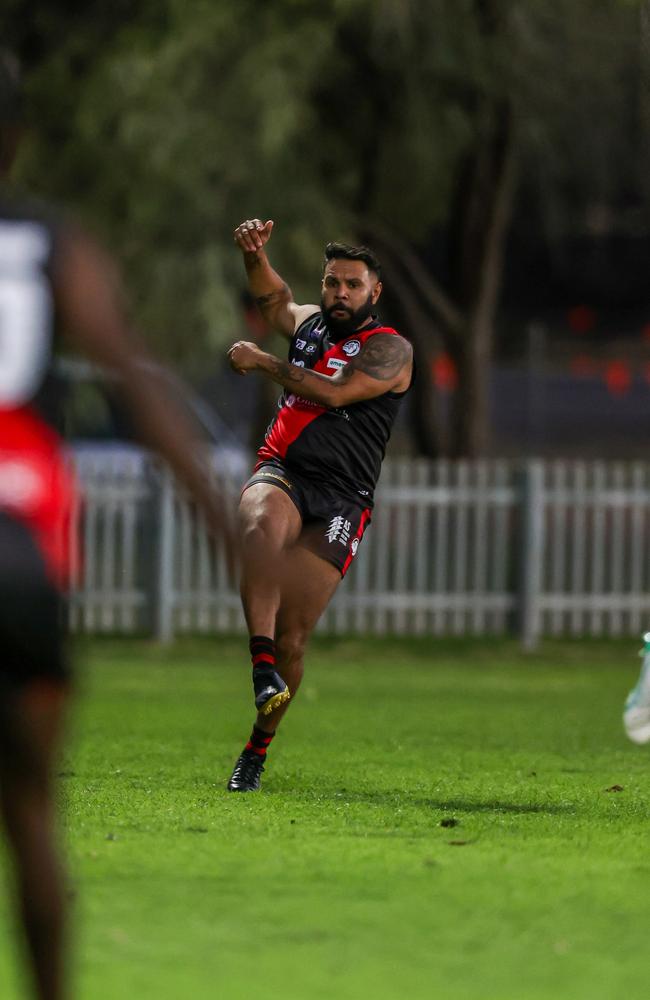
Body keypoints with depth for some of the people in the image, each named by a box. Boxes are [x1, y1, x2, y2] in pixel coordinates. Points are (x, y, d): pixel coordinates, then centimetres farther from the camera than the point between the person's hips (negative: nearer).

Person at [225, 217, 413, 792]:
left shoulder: (391, 350, 1)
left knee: (293, 636, -8)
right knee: (263, 525, -38)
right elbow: (274, 297, 39)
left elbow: (335, 392, -12)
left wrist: (260, 362, -5)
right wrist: (255, 255, 19)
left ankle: (258, 750, 8)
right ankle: (262, 665, -49)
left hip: (340, 499, -2)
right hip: (281, 474, 2)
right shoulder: (310, 323, 19)